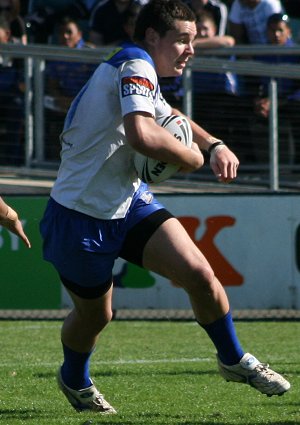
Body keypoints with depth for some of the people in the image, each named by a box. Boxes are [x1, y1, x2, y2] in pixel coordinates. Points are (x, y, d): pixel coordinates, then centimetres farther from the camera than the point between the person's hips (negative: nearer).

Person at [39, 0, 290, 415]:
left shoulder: (140, 72, 10)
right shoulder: (135, 67, -21)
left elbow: (168, 116, 32)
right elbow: (142, 134, -39)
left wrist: (215, 144, 13)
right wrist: (191, 156, -20)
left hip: (130, 202, 8)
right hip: (81, 217, -8)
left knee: (200, 275, -11)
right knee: (94, 315, 12)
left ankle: (234, 360, 9)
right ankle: (74, 379, 43)